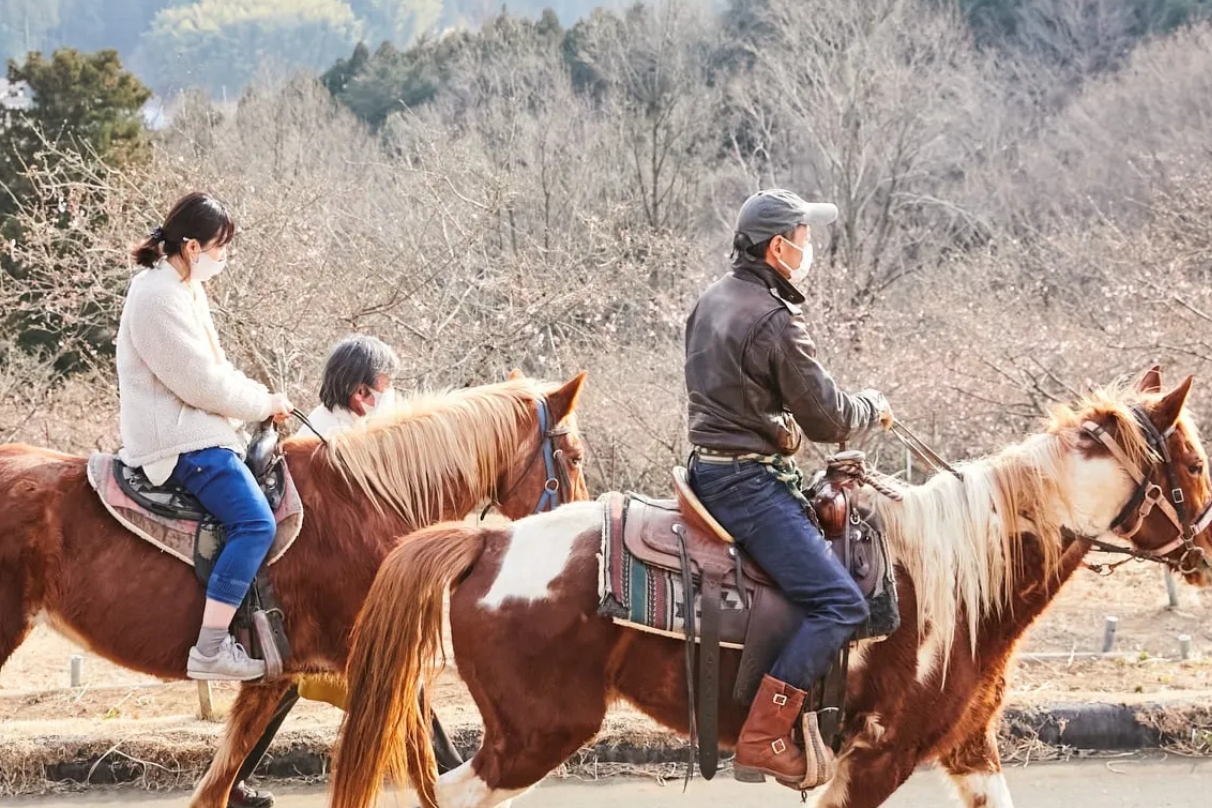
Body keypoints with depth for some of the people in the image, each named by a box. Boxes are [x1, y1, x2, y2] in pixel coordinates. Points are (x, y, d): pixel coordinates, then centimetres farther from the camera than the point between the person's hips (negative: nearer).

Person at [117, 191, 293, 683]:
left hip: (198, 427, 11)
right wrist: (264, 404, -7)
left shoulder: (185, 288, 15)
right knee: (254, 522, -22)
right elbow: (202, 383, -20)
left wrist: (262, 398, 6)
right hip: (179, 440, -11)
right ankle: (210, 650, -25)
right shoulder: (158, 298, -19)